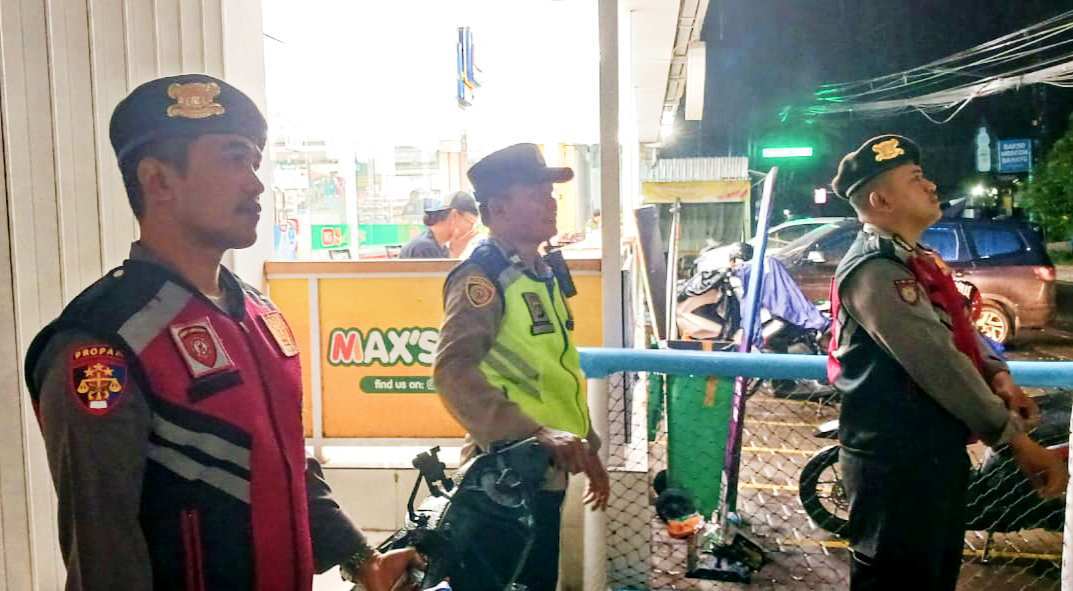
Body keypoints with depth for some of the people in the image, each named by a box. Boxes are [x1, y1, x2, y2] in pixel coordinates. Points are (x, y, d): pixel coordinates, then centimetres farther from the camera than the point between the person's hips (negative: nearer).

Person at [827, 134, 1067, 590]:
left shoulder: (914, 260, 14)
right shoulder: (875, 270, -20)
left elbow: (958, 330, 16)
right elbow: (939, 363, -25)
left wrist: (996, 374, -5)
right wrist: (1016, 439, -22)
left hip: (935, 454, 10)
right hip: (895, 465, -10)